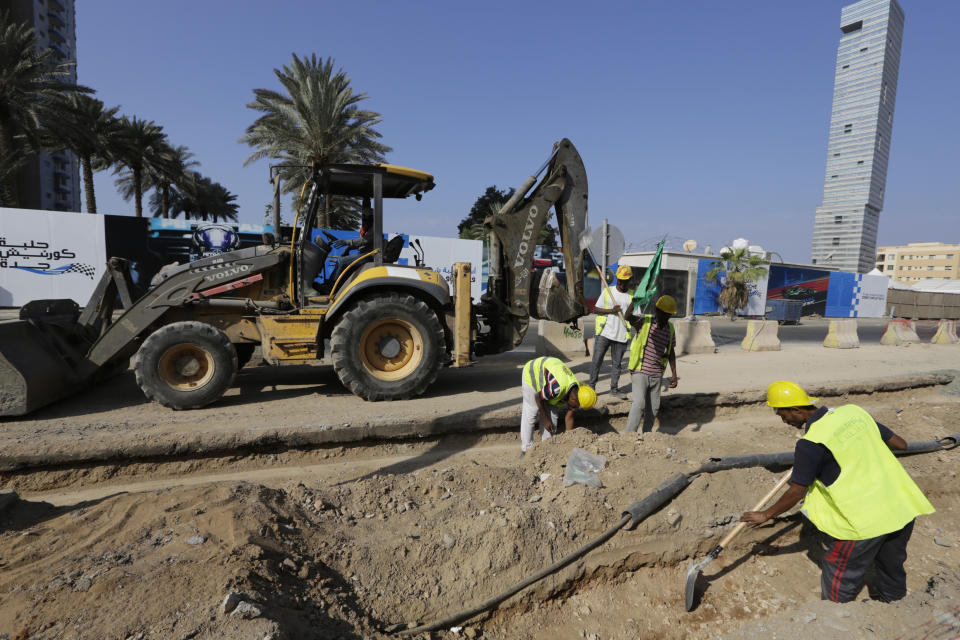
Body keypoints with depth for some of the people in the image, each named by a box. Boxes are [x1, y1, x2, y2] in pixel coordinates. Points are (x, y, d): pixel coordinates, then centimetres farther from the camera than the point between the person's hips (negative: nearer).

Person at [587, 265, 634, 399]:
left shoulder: (632, 296, 6)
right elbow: (595, 309, 2)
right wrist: (611, 310, -13)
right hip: (604, 333, -1)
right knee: (597, 361, -1)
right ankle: (591, 386, 10)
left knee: (617, 363, 9)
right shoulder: (607, 291, 4)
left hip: (621, 336, 1)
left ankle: (614, 389, 22)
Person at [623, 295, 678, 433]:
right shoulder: (644, 322, -8)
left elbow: (671, 352, 14)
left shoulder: (670, 329, 6)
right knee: (639, 403, -17)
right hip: (640, 371, -5)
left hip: (656, 375, 5)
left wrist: (674, 374, 10)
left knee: (653, 408, 10)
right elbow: (628, 317, -29)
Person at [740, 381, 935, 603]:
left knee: (838, 581, 9)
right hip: (904, 508, 8)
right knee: (891, 568, 28)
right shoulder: (853, 411, 2)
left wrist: (765, 515, 0)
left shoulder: (810, 444, -17)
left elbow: (797, 492, -12)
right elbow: (900, 444, 11)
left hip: (866, 521, -8)